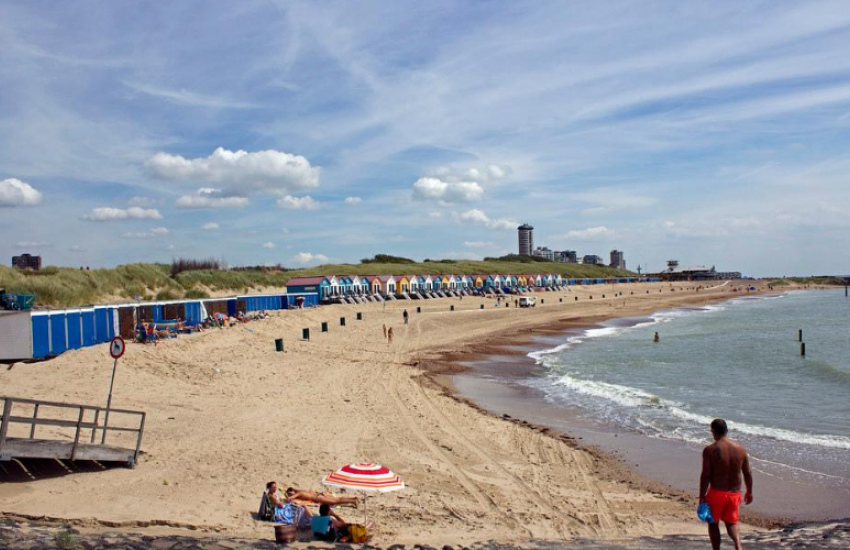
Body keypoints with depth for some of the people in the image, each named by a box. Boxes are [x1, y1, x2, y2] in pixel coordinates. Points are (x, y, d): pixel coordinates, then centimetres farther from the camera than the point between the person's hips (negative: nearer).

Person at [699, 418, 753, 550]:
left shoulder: (710, 450, -15)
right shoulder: (740, 448, -3)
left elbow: (705, 476, -15)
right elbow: (748, 473, 4)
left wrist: (702, 496, -6)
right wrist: (749, 492, 17)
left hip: (716, 493, -4)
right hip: (734, 493, 4)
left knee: (713, 523, 16)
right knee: (731, 522, 21)